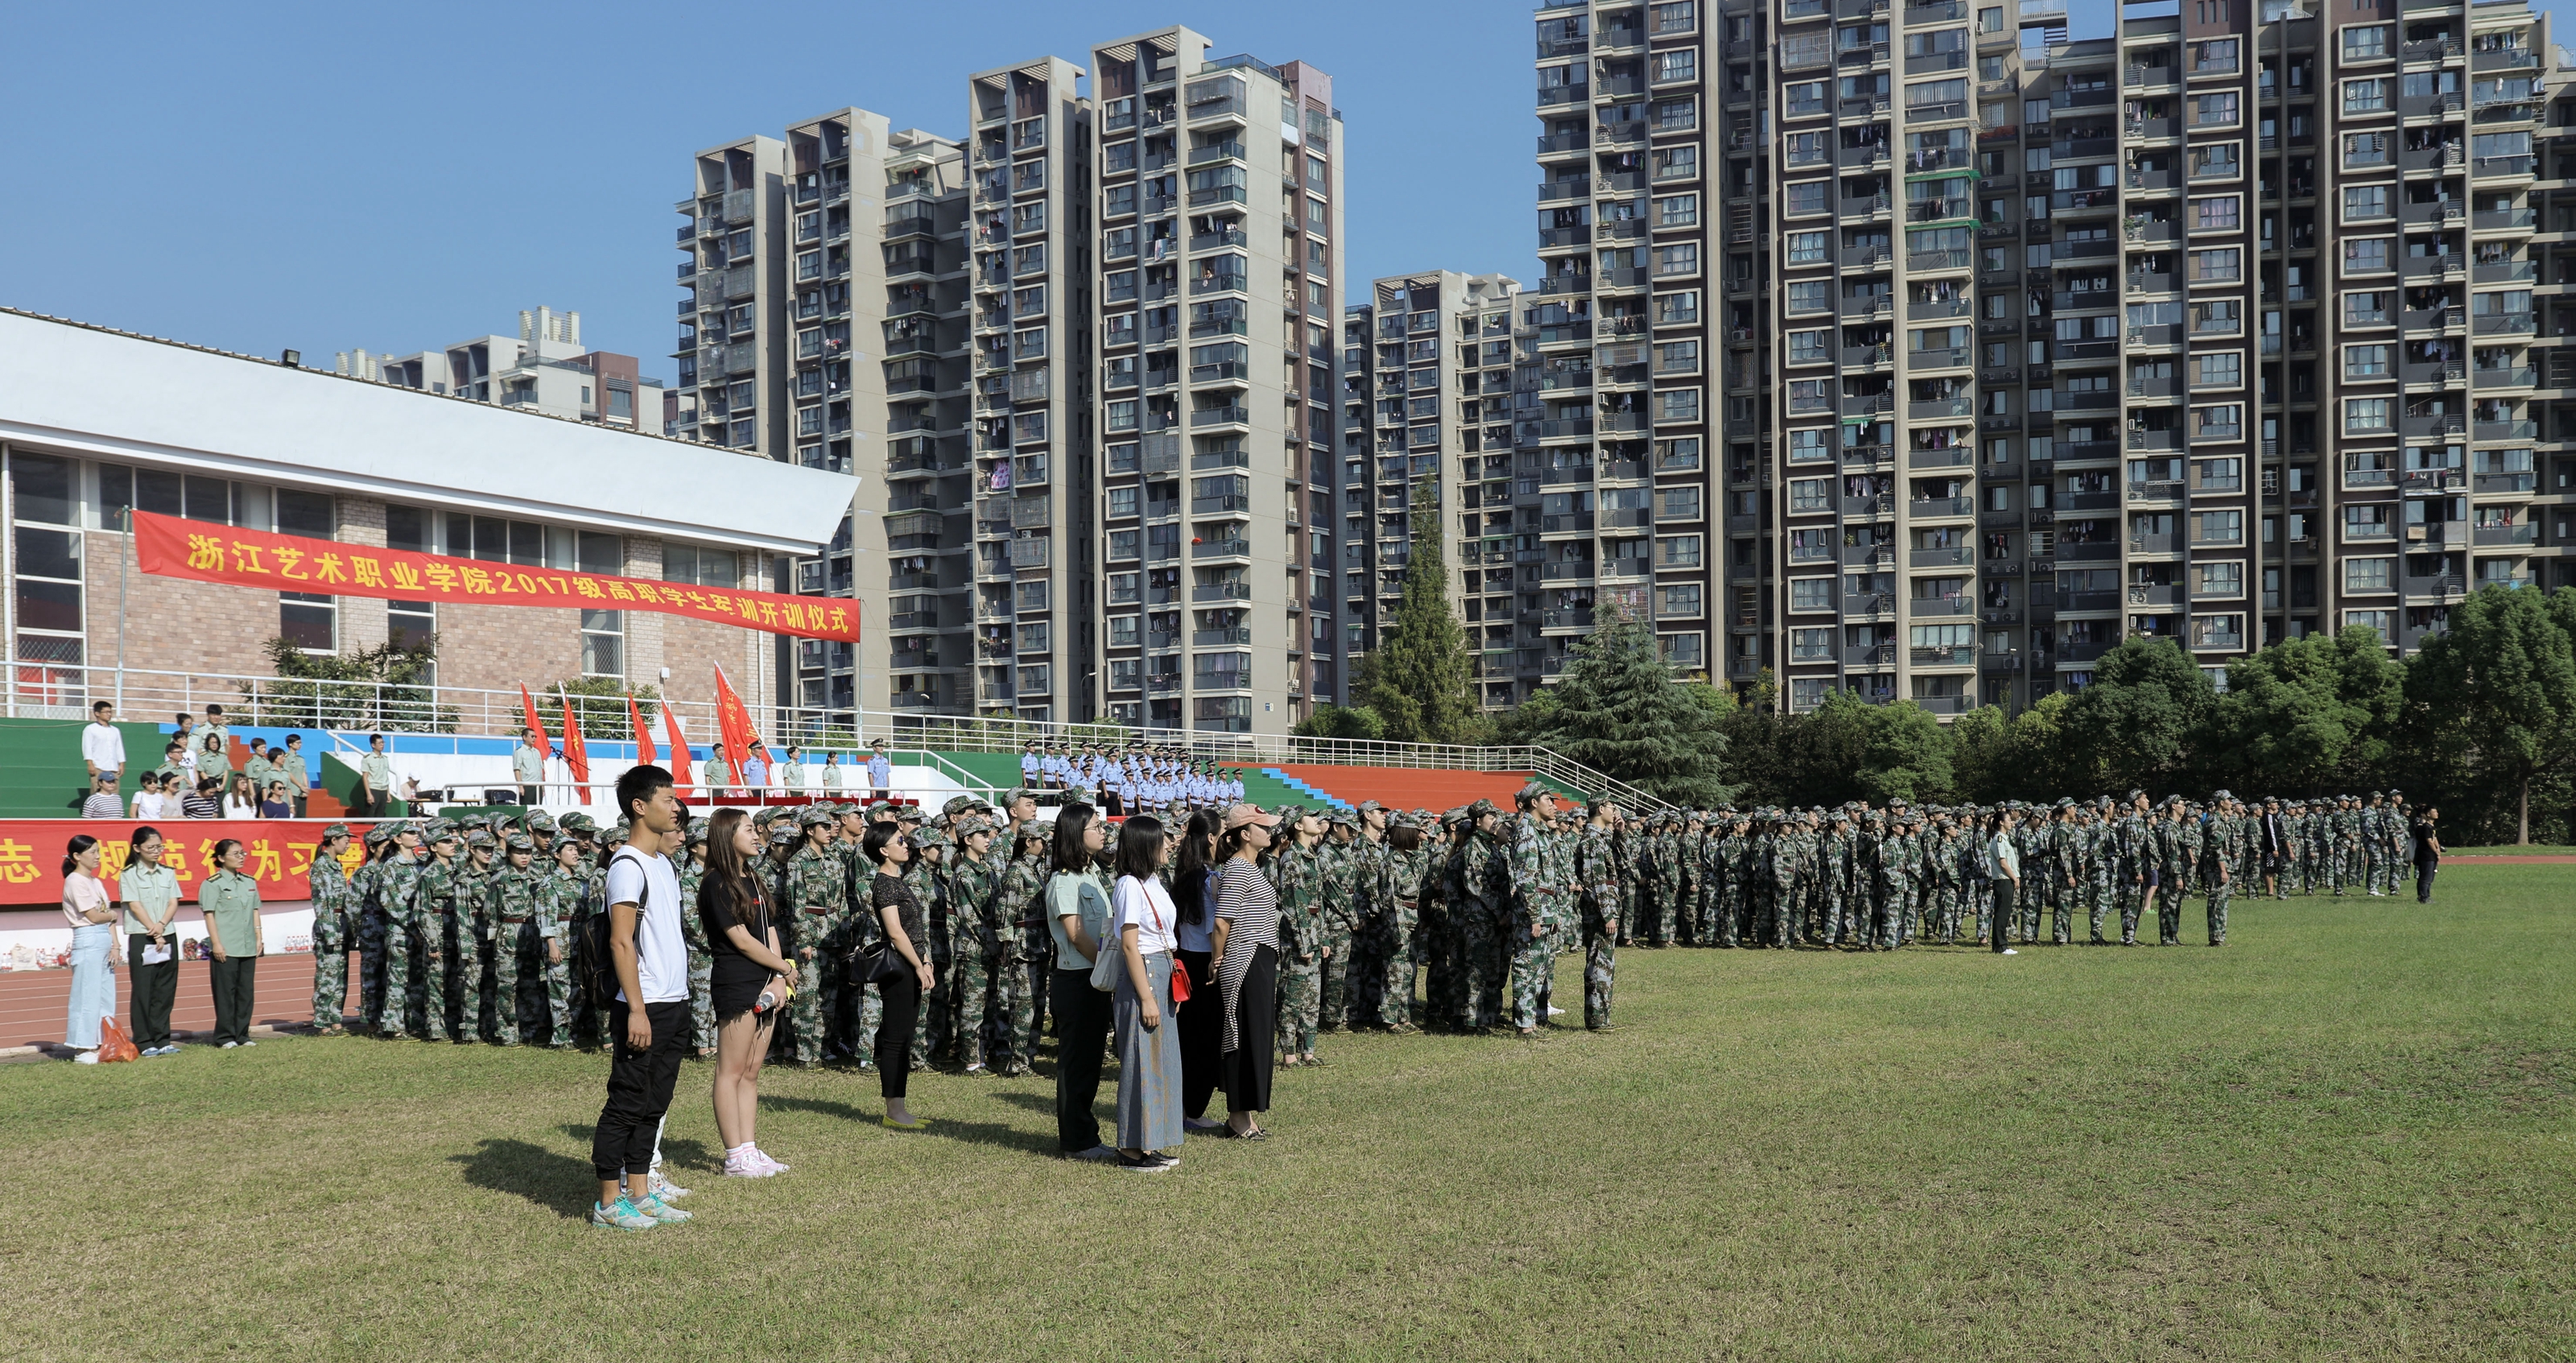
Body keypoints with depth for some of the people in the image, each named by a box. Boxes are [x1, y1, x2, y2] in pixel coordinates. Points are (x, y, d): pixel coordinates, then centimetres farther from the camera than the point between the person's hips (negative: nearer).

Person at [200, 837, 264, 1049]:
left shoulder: (249, 882, 14)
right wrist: (216, 944, -12)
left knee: (245, 992, 8)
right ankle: (225, 1037, 6)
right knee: (225, 993, -1)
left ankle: (242, 1035, 15)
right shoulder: (212, 884, -4)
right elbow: (209, 915, -7)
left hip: (248, 948, 6)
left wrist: (259, 938, 10)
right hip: (225, 949, -6)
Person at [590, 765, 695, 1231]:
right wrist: (636, 1009, -21)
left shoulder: (664, 864, 15)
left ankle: (640, 1194, 19)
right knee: (628, 1103, -2)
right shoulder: (628, 865, -13)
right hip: (645, 1007, -9)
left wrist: (677, 1006, 18)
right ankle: (609, 1203, 6)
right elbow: (621, 941, -18)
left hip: (674, 1005, 9)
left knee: (653, 1104, 12)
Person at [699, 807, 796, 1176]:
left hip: (765, 987, 8)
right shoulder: (717, 884, -8)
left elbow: (770, 935, 12)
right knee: (731, 1071, -4)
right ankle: (735, 1157, -2)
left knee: (751, 1073, 10)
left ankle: (750, 1149, 14)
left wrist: (778, 980, -3)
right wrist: (786, 969, -3)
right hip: (735, 984, -8)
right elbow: (741, 940, -12)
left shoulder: (753, 882, 18)